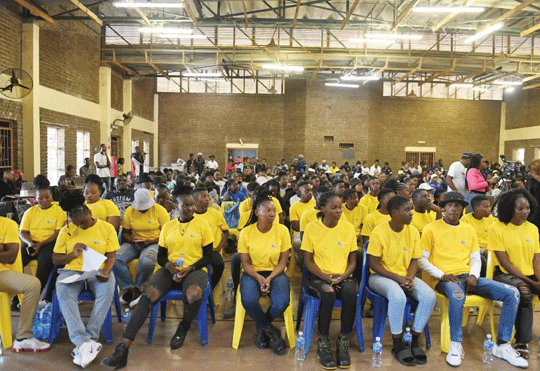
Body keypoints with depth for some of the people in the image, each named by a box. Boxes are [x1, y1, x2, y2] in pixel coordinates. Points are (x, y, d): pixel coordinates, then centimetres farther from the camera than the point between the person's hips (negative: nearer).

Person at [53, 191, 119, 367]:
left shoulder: (106, 228, 3)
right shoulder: (66, 231, 8)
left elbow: (111, 257, 1)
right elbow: (55, 259, 10)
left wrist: (105, 272, -19)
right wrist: (72, 254, -10)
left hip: (99, 271, -1)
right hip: (72, 271, 2)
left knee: (107, 290, -34)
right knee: (63, 291, -32)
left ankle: (90, 339, -30)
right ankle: (84, 342, -38)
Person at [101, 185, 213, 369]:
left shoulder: (202, 224, 2)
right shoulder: (168, 226, 11)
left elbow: (208, 256, 1)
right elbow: (161, 256, 13)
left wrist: (189, 269, -14)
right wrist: (168, 265, -10)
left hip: (194, 269, -2)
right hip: (170, 270, 3)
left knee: (194, 294, -37)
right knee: (148, 294, -26)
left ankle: (183, 327, -2)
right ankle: (123, 349, -27)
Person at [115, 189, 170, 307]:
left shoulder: (159, 210, -4)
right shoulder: (130, 211, 4)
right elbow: (125, 233, 8)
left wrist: (150, 242, -17)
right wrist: (134, 242, -13)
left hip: (154, 243, -3)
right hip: (134, 243, 4)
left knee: (147, 261, -37)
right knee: (115, 259, -25)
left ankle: (137, 287, -10)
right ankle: (130, 288, -14)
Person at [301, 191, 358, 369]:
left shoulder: (348, 227, 3)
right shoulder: (312, 227, -3)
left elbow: (352, 261, 6)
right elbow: (308, 260, -1)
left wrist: (343, 276, -12)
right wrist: (325, 276, -15)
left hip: (343, 276, 2)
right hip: (319, 276, -2)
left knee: (351, 293, -32)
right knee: (328, 293, -34)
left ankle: (343, 341, -11)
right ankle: (323, 343, -14)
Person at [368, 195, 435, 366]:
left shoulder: (413, 231, 2)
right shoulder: (379, 232, -14)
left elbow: (414, 261, 7)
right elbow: (374, 263, -12)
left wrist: (410, 278, -12)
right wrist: (397, 278, -19)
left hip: (405, 276, 5)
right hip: (381, 276, -5)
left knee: (429, 296, -21)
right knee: (398, 296, -35)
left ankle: (414, 341, -3)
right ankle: (398, 345, -14)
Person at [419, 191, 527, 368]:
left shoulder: (469, 230, 17)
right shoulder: (432, 229, 0)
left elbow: (476, 259, 17)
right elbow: (422, 259, -2)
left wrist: (473, 276, -3)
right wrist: (442, 275, -14)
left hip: (468, 277, 6)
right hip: (445, 279, -6)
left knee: (512, 293, -11)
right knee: (457, 296, -41)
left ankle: (502, 345, -1)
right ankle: (456, 345, -19)